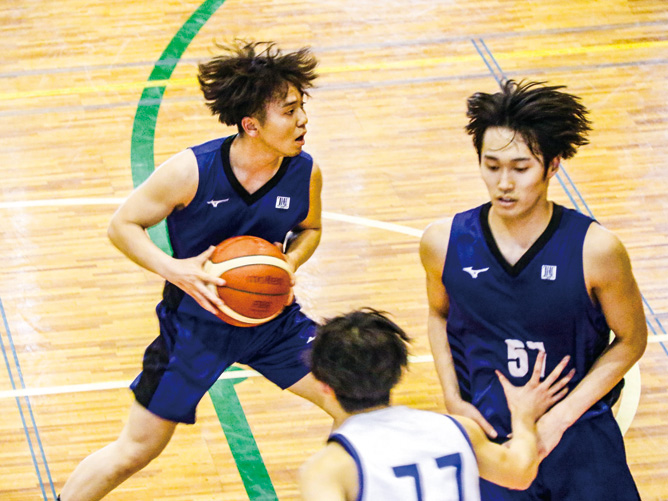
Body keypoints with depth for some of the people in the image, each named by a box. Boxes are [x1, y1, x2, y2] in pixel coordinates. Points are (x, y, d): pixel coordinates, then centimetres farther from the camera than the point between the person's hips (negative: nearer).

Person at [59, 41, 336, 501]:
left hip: (268, 315, 3)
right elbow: (123, 225, -13)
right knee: (136, 450, 3)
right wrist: (174, 269, -29)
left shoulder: (305, 173, -15)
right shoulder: (192, 171, -25)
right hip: (197, 321, -3)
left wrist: (290, 262, -15)